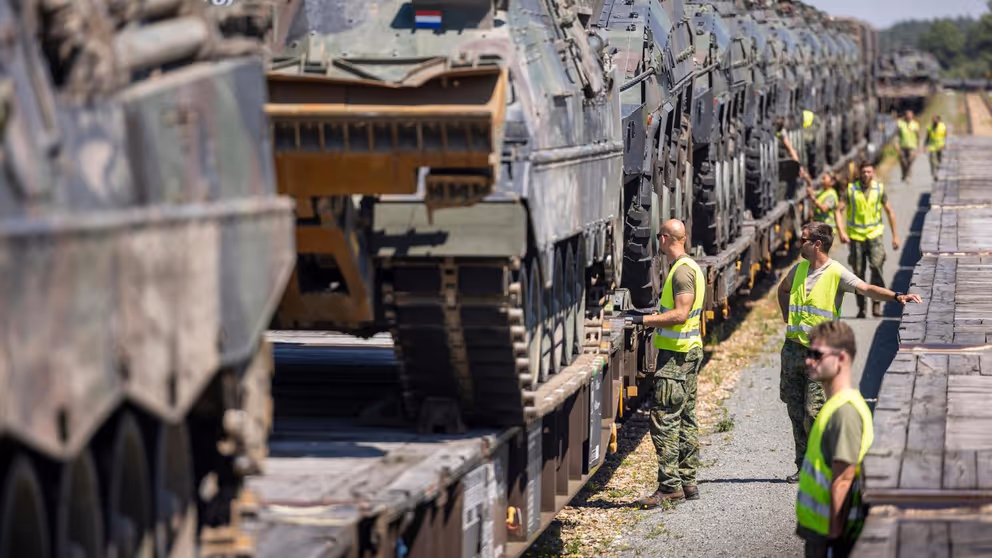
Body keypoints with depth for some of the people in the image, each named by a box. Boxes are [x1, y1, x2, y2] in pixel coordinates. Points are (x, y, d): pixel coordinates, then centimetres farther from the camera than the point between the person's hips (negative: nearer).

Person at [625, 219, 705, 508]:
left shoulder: (682, 270, -16)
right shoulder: (691, 267, 15)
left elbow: (680, 314, -24)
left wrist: (644, 319, -22)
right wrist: (652, 320, 25)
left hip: (677, 354, -11)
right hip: (689, 350, 11)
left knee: (664, 419, -10)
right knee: (685, 419, 13)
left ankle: (669, 485, -11)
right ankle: (687, 481, 17)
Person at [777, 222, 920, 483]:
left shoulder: (836, 273, -10)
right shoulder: (799, 269, 10)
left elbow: (866, 288, -24)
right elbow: (783, 289, 32)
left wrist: (896, 296, -40)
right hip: (793, 347, 6)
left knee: (815, 413, -10)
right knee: (796, 410, 8)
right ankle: (803, 467, 19)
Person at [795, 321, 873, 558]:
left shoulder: (846, 411, -20)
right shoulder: (834, 405, 10)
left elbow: (842, 479, -22)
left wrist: (834, 533, -22)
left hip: (831, 537, -9)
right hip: (818, 529, 9)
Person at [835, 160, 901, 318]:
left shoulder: (879, 189, 1)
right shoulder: (851, 190, -3)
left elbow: (889, 212, 11)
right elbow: (839, 211, -3)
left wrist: (895, 235, 10)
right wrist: (841, 232, -17)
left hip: (874, 234, 0)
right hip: (856, 236, 0)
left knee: (876, 266, -20)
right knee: (858, 273, 3)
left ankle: (876, 302, -10)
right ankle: (861, 308, 14)